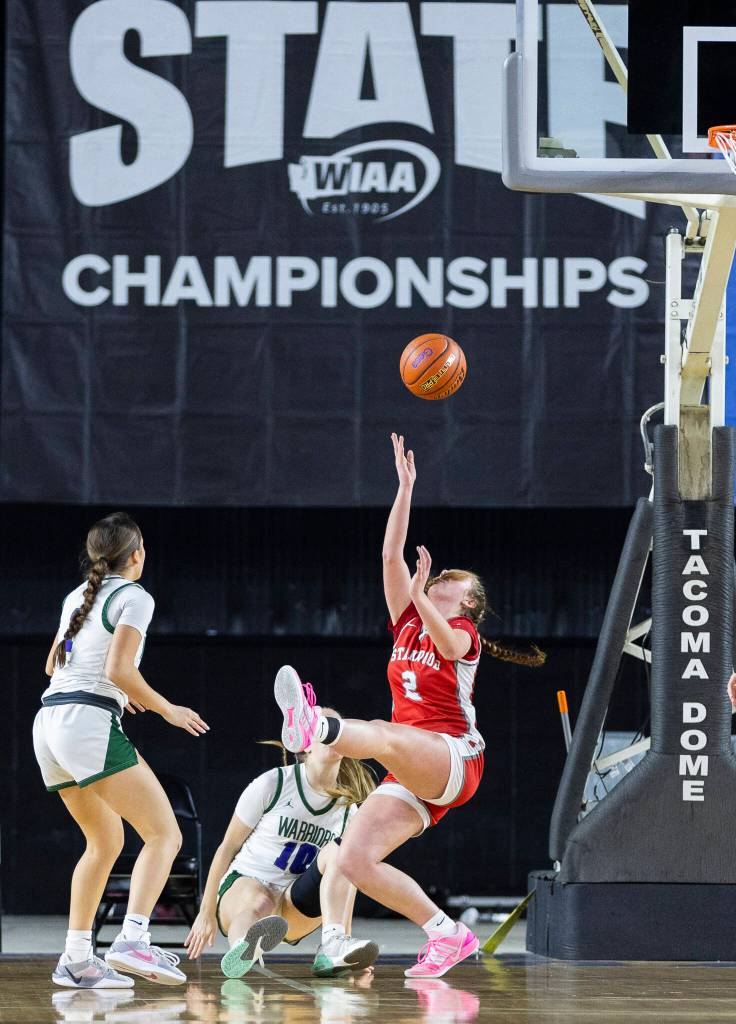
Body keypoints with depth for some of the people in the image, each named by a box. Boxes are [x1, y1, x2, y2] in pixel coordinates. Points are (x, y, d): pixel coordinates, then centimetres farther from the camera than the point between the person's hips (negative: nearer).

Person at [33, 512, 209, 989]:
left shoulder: (78, 596, 20)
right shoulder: (133, 598, -3)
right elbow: (119, 670, -15)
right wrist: (167, 710, -2)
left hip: (49, 721, 8)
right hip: (91, 722, -8)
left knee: (106, 840, 20)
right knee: (164, 833, -8)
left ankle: (76, 958, 12)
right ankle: (133, 940, -27)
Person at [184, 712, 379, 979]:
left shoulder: (347, 809, 8)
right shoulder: (272, 784, -4)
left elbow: (344, 882, 15)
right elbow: (228, 847, 2)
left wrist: (344, 935, 7)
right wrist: (207, 912, 1)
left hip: (294, 912, 4)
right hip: (244, 884, -4)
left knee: (339, 851, -22)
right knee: (259, 903, -41)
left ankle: (333, 947, -42)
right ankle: (242, 948, -78)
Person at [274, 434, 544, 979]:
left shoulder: (465, 632, 6)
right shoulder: (408, 624, 22)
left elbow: (449, 644, -20)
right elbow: (392, 555, 13)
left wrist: (420, 596, -36)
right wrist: (406, 486, 9)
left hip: (455, 757, -7)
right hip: (410, 776, 7)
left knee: (385, 736, -39)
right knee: (355, 859, -12)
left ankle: (317, 726, -73)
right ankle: (446, 933, -6)